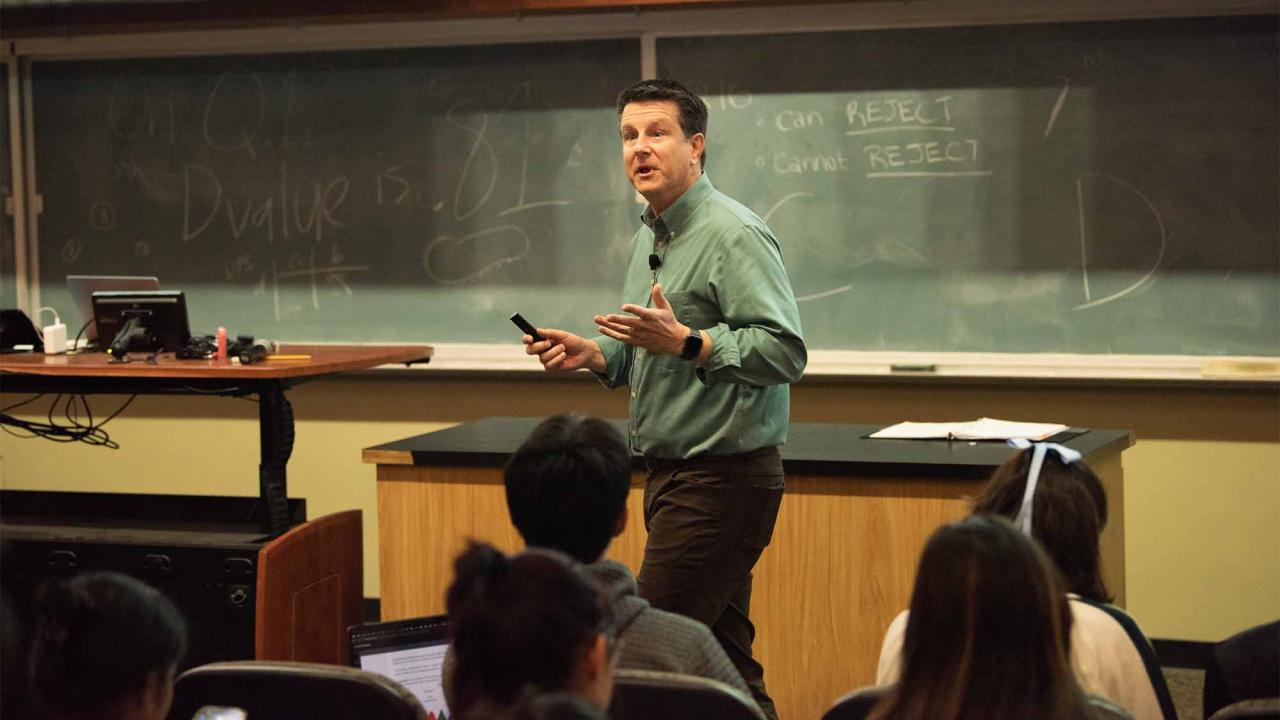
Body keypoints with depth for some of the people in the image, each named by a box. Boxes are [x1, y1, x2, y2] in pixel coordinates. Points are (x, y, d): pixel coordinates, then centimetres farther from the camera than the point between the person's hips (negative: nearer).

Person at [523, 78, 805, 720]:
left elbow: (784, 350, -22)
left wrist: (685, 341, -27)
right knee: (722, 656, 12)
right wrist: (594, 354, 9)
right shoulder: (649, 239, 18)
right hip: (674, 474, 10)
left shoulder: (734, 235, -13)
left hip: (723, 477, -10)